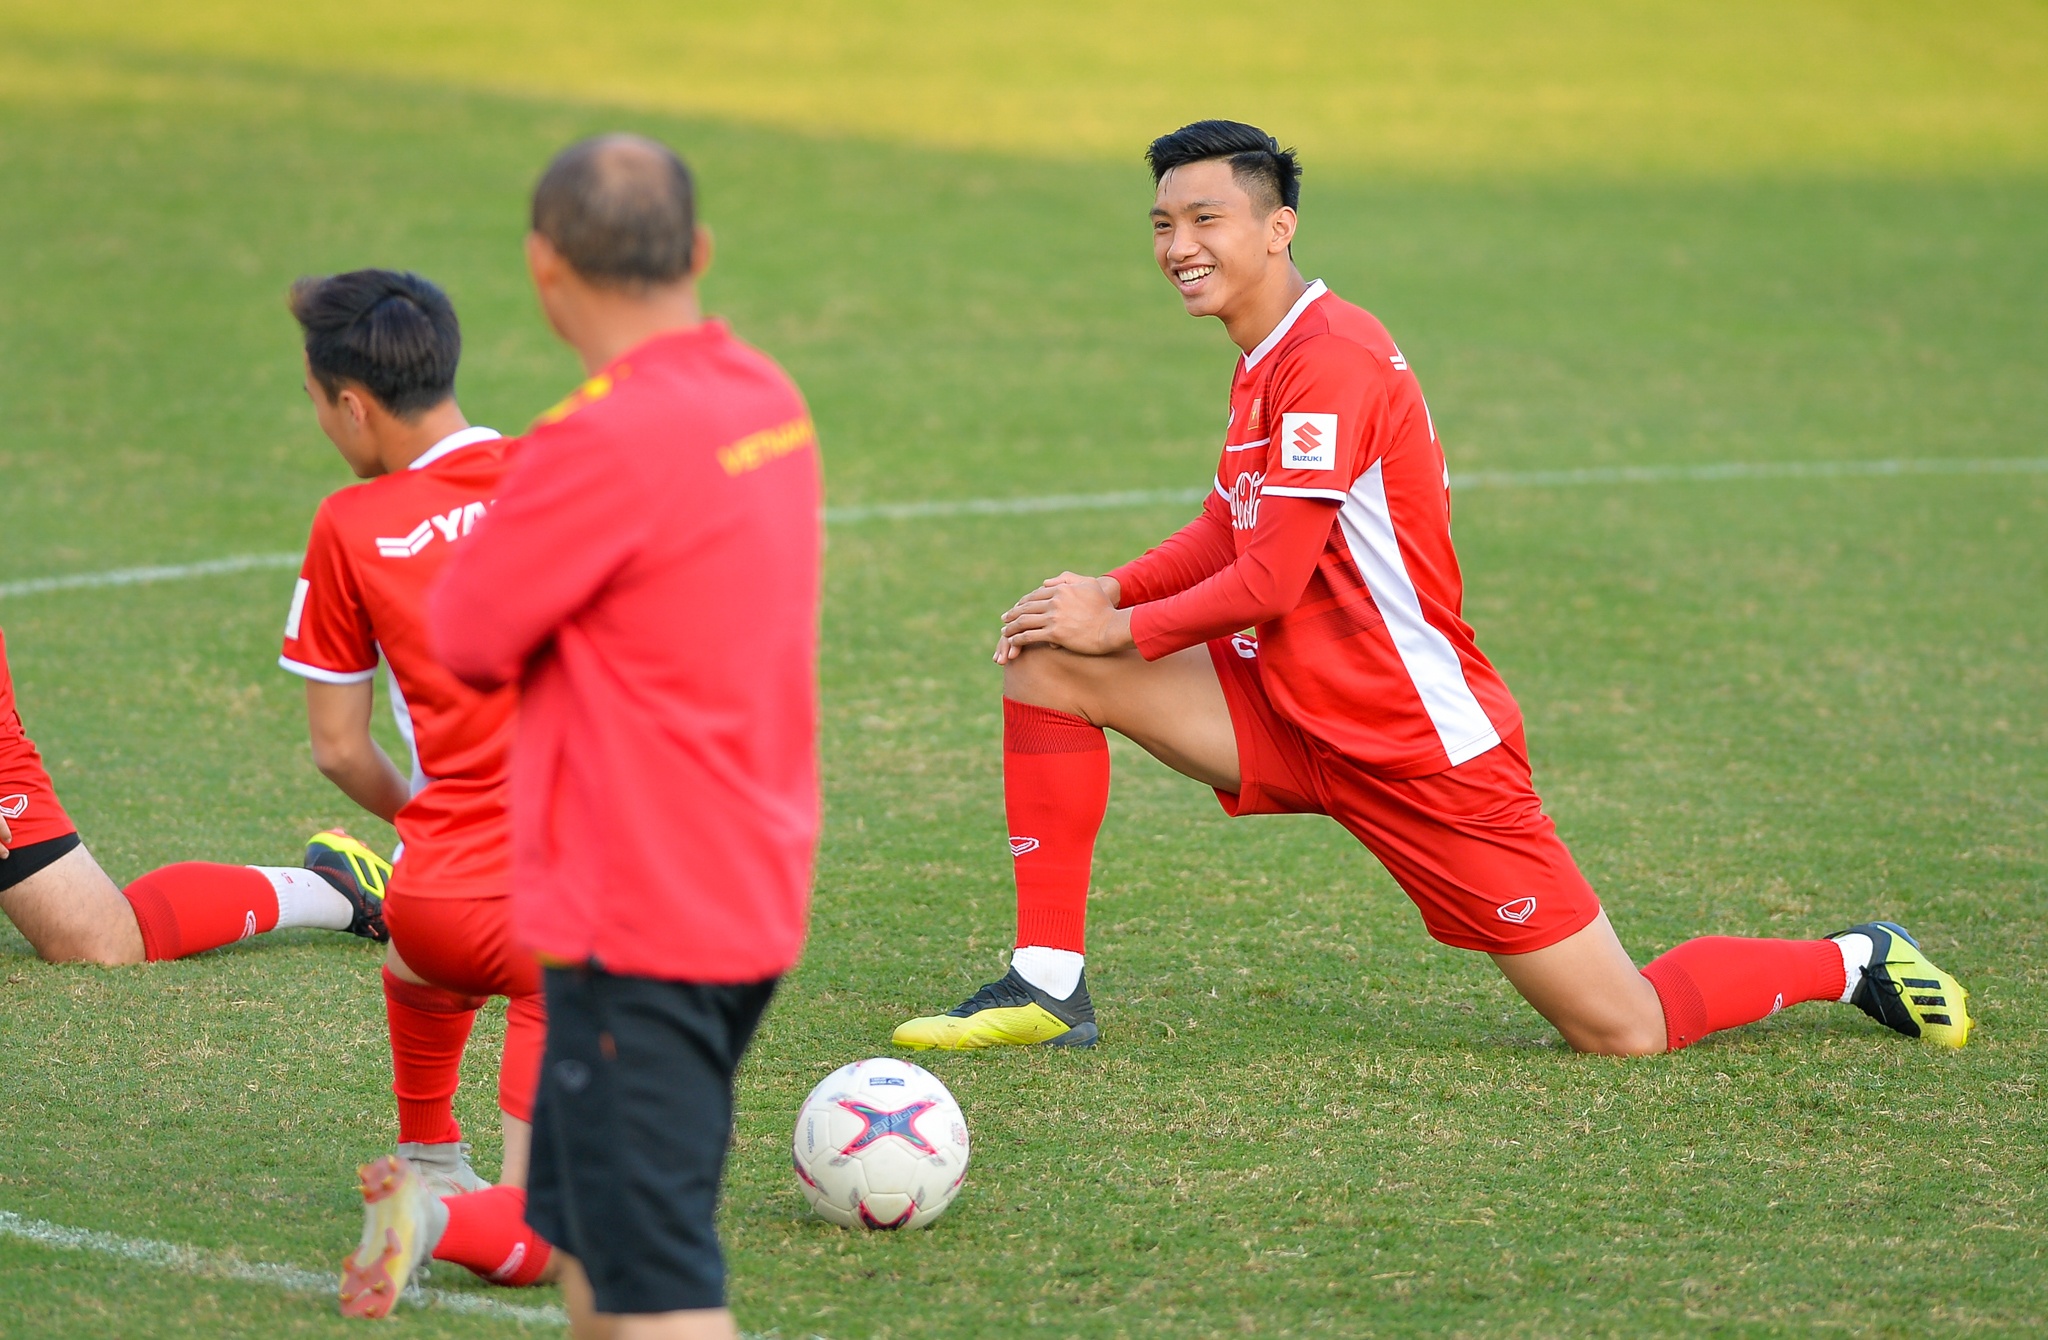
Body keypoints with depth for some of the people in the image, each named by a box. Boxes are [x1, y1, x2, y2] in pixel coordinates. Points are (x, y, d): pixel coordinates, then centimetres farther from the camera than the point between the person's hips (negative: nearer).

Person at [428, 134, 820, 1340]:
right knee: (581, 1230, 21)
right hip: (755, 906, 9)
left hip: (638, 929, -9)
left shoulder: (606, 440, -21)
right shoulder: (768, 397, 6)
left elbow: (468, 637, -11)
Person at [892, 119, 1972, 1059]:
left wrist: (1122, 629, -10)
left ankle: (1854, 963, 20)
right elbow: (1226, 530, 15)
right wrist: (1109, 593, -2)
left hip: (1421, 750, -9)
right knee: (1047, 662, -4)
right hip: (1292, 718, 9)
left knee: (1624, 1032, -6)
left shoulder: (1331, 359, -21)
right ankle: (1048, 987, -2)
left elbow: (1269, 584, -22)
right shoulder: (1267, 358, 10)